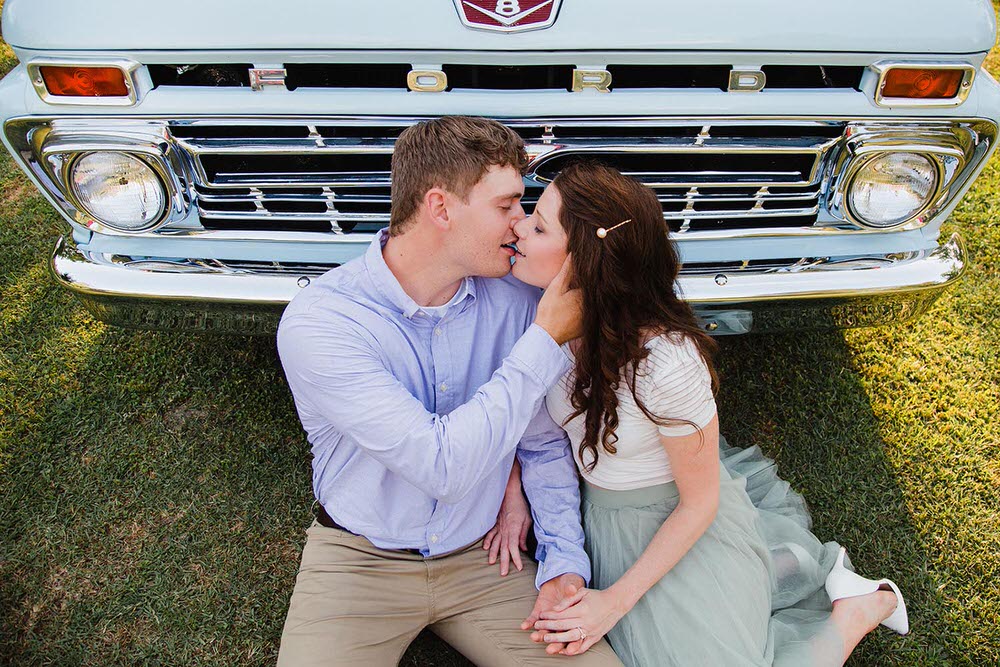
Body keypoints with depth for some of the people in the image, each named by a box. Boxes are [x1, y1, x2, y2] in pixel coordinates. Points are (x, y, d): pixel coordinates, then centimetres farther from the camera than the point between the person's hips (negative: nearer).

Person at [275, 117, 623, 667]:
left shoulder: (514, 303, -9)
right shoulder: (317, 321, -23)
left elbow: (543, 445, 4)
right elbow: (444, 467, -30)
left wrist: (565, 563, -6)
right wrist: (545, 342, -25)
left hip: (482, 558, 3)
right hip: (358, 560, -2)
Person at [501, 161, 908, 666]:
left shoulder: (668, 364, -33)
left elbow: (699, 503, -18)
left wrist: (616, 601, -15)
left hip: (679, 526, -6)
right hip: (598, 511, 6)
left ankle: (860, 609, 19)